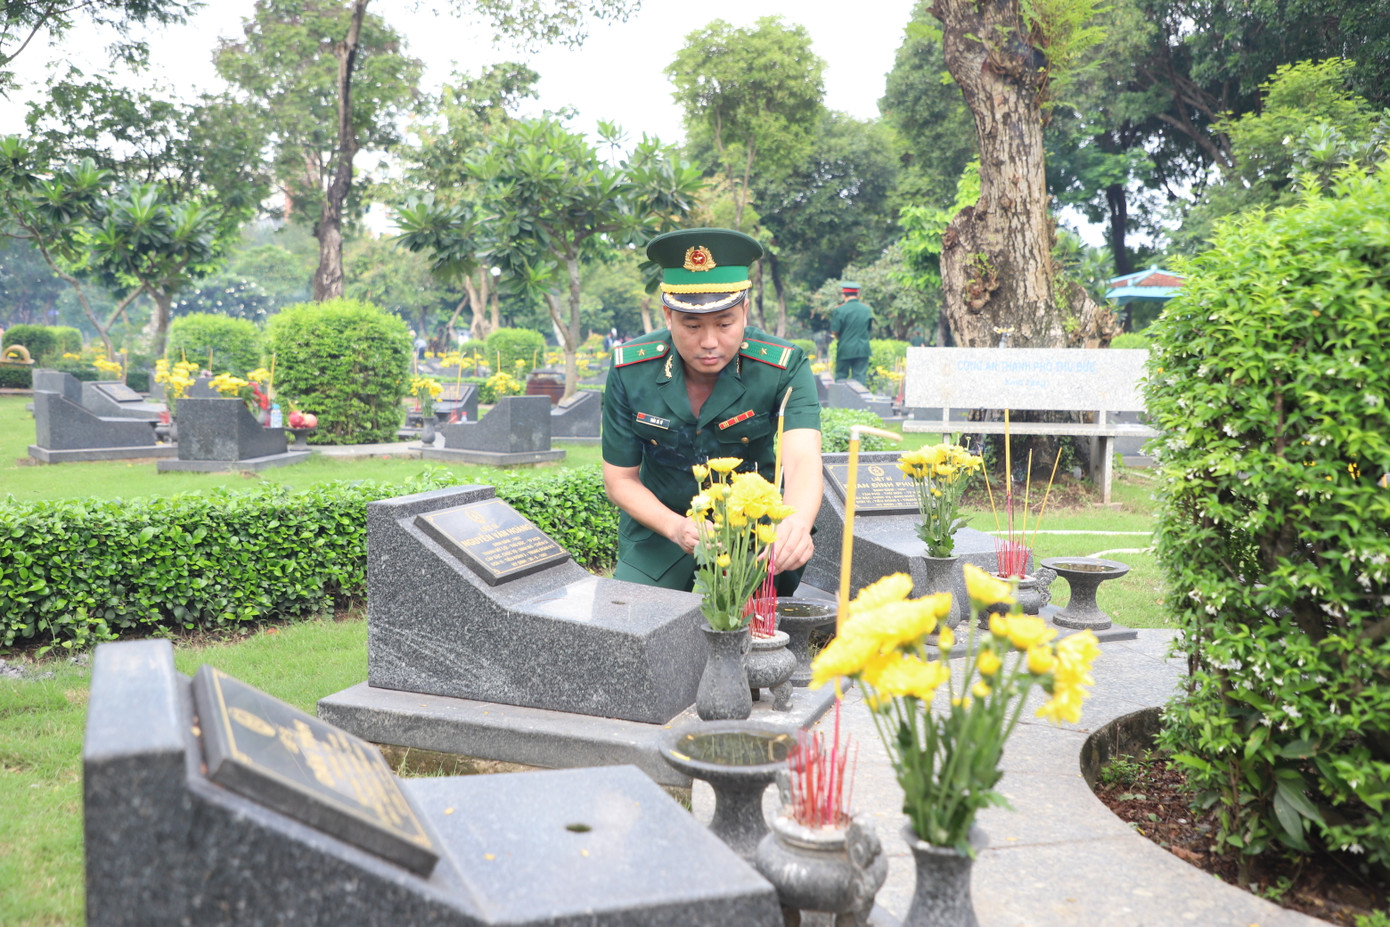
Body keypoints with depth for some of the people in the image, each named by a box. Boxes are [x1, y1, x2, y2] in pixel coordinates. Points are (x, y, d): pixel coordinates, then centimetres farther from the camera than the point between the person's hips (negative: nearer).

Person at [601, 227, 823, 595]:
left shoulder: (785, 368, -21)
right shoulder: (629, 371, -16)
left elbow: (803, 460, -36)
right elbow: (620, 479, -8)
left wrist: (798, 523, -60)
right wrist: (675, 528, -28)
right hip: (660, 523, 2)